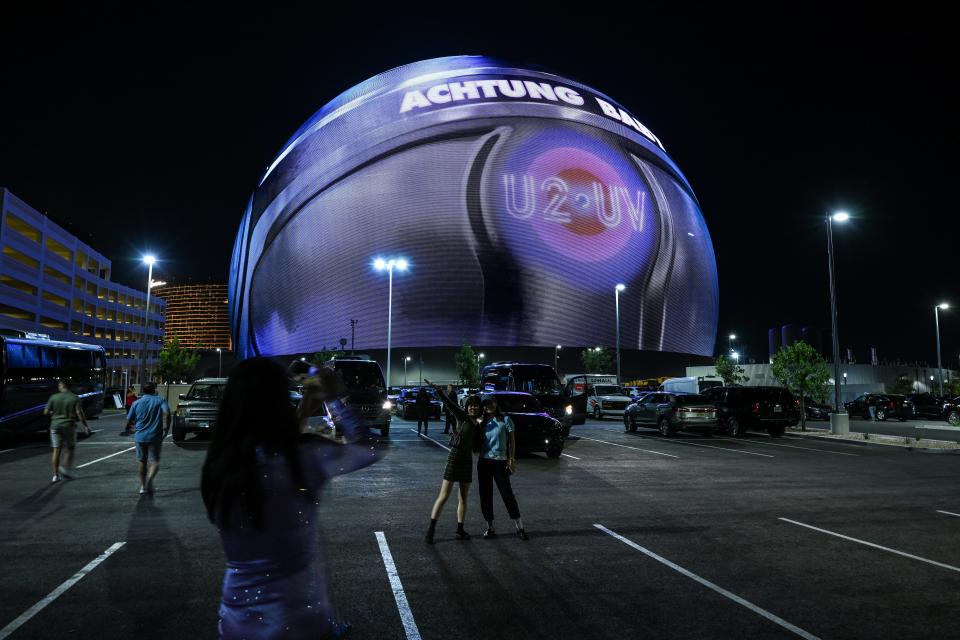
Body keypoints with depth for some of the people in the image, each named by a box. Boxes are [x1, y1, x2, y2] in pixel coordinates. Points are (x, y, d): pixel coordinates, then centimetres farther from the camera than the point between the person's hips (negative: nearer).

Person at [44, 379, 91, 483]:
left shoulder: (53, 397, -1)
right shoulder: (75, 398, -7)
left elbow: (46, 412, 0)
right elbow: (79, 413, -13)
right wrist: (86, 426, -6)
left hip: (55, 425, 2)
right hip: (69, 426, -2)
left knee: (56, 450, 5)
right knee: (70, 449, 14)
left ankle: (56, 475, 5)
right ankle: (66, 467, -2)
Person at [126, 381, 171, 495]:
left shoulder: (136, 403, 6)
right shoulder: (160, 400, -1)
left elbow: (129, 420, 10)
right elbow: (167, 413, -17)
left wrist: (129, 427, 31)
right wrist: (166, 428, -9)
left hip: (140, 436, 2)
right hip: (155, 437, -2)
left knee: (141, 461, 17)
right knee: (154, 461, 3)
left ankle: (143, 486, 21)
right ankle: (150, 478, -25)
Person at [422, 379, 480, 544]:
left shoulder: (478, 425, 11)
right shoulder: (462, 416, -4)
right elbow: (448, 403, -17)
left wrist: (481, 424, 2)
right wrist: (436, 389, -31)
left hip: (467, 460, 7)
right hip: (455, 457, -6)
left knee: (464, 497, 11)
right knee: (444, 496, -8)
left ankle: (460, 529, 20)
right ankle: (431, 529, -5)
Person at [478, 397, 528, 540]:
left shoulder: (505, 420, 0)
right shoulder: (483, 423, 10)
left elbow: (512, 441, -1)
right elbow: (479, 443, 13)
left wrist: (511, 460, -8)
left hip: (500, 461, -4)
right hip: (484, 462, 4)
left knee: (507, 494, -4)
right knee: (485, 495, 6)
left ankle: (519, 528, 3)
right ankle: (490, 527, 16)